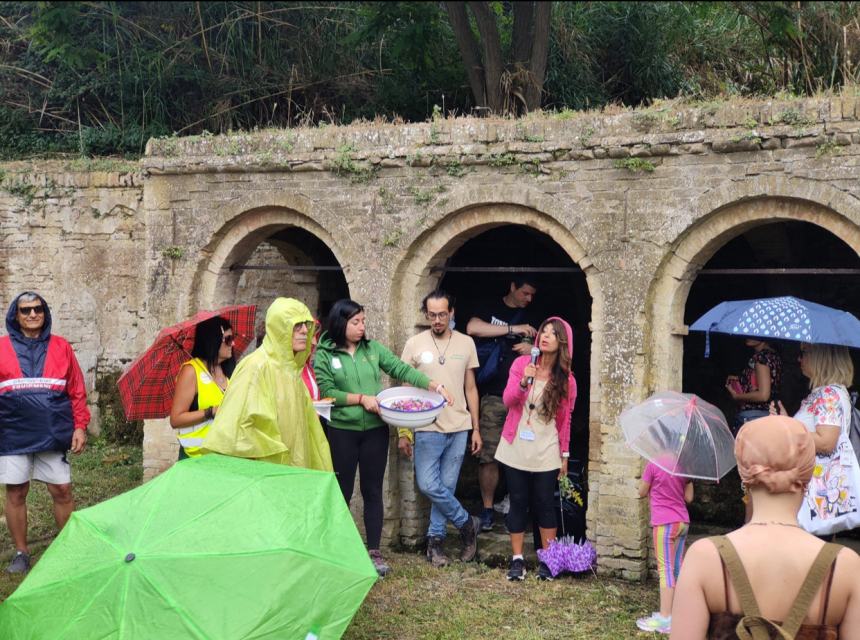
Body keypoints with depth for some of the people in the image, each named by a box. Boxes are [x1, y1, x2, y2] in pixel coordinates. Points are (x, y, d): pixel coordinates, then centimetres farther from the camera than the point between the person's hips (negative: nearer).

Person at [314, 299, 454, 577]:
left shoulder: (373, 349, 5)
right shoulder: (324, 355, -3)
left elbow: (402, 370, -2)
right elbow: (327, 392, -10)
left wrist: (436, 386, -13)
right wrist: (361, 398, -16)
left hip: (375, 430, 3)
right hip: (342, 431, -3)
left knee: (373, 491, 7)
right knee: (342, 491, 6)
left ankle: (374, 551, 15)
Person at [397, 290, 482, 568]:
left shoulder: (466, 343, 4)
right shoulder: (415, 344, -1)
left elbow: (470, 389, 10)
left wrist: (476, 429, 8)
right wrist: (403, 432, -1)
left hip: (458, 428, 1)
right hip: (427, 428, -1)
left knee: (446, 486, 5)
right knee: (428, 485, -8)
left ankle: (435, 539, 19)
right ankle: (467, 523, 12)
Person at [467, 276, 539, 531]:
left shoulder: (531, 318, 17)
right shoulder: (491, 309, 7)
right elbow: (472, 328, -12)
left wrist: (534, 349, -3)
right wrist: (513, 329, -14)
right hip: (493, 396, -3)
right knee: (488, 456, -5)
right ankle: (487, 510, 6)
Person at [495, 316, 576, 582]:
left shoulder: (566, 380, -1)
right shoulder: (521, 364, -1)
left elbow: (564, 420, 4)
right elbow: (507, 400, -8)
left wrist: (564, 454, 5)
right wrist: (524, 382, -26)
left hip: (546, 453, 0)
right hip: (516, 448, 0)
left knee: (545, 504, 3)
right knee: (518, 502, 5)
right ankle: (517, 559, 13)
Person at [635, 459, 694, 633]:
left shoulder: (653, 465, -12)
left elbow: (642, 492, -1)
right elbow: (689, 497, 9)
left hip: (664, 522, -6)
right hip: (682, 521, 6)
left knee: (665, 568, -7)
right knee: (677, 568, 13)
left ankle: (665, 619, -9)